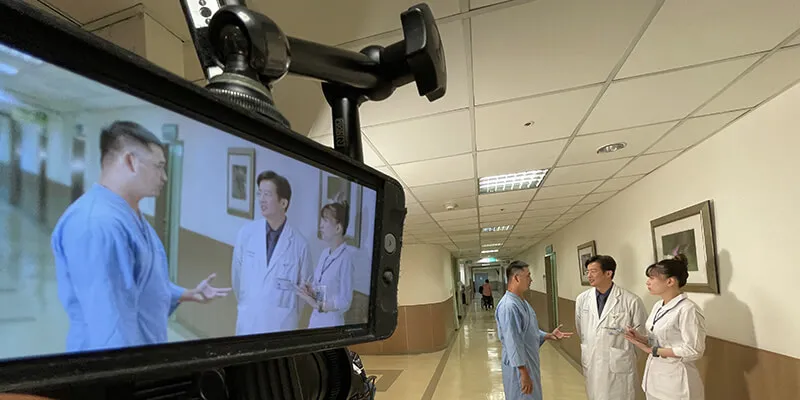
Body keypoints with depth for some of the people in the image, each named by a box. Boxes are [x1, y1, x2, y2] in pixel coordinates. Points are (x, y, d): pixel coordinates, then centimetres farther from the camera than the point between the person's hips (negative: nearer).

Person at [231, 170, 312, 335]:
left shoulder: (299, 243, -12)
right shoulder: (246, 233, -8)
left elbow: (305, 286, 2)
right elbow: (236, 274, 6)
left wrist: (290, 314, 6)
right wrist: (244, 303, 13)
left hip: (282, 324, -1)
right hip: (248, 321, 2)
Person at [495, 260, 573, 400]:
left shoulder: (522, 302, 8)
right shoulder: (508, 306, -25)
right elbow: (512, 343, -26)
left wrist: (549, 335, 5)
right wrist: (523, 372, -24)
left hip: (530, 363, 10)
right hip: (519, 367, -10)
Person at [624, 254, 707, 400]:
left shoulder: (688, 309, -19)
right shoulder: (658, 306, 6)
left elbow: (694, 351, -21)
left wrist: (653, 350, -18)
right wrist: (641, 338, -4)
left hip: (676, 381, -7)